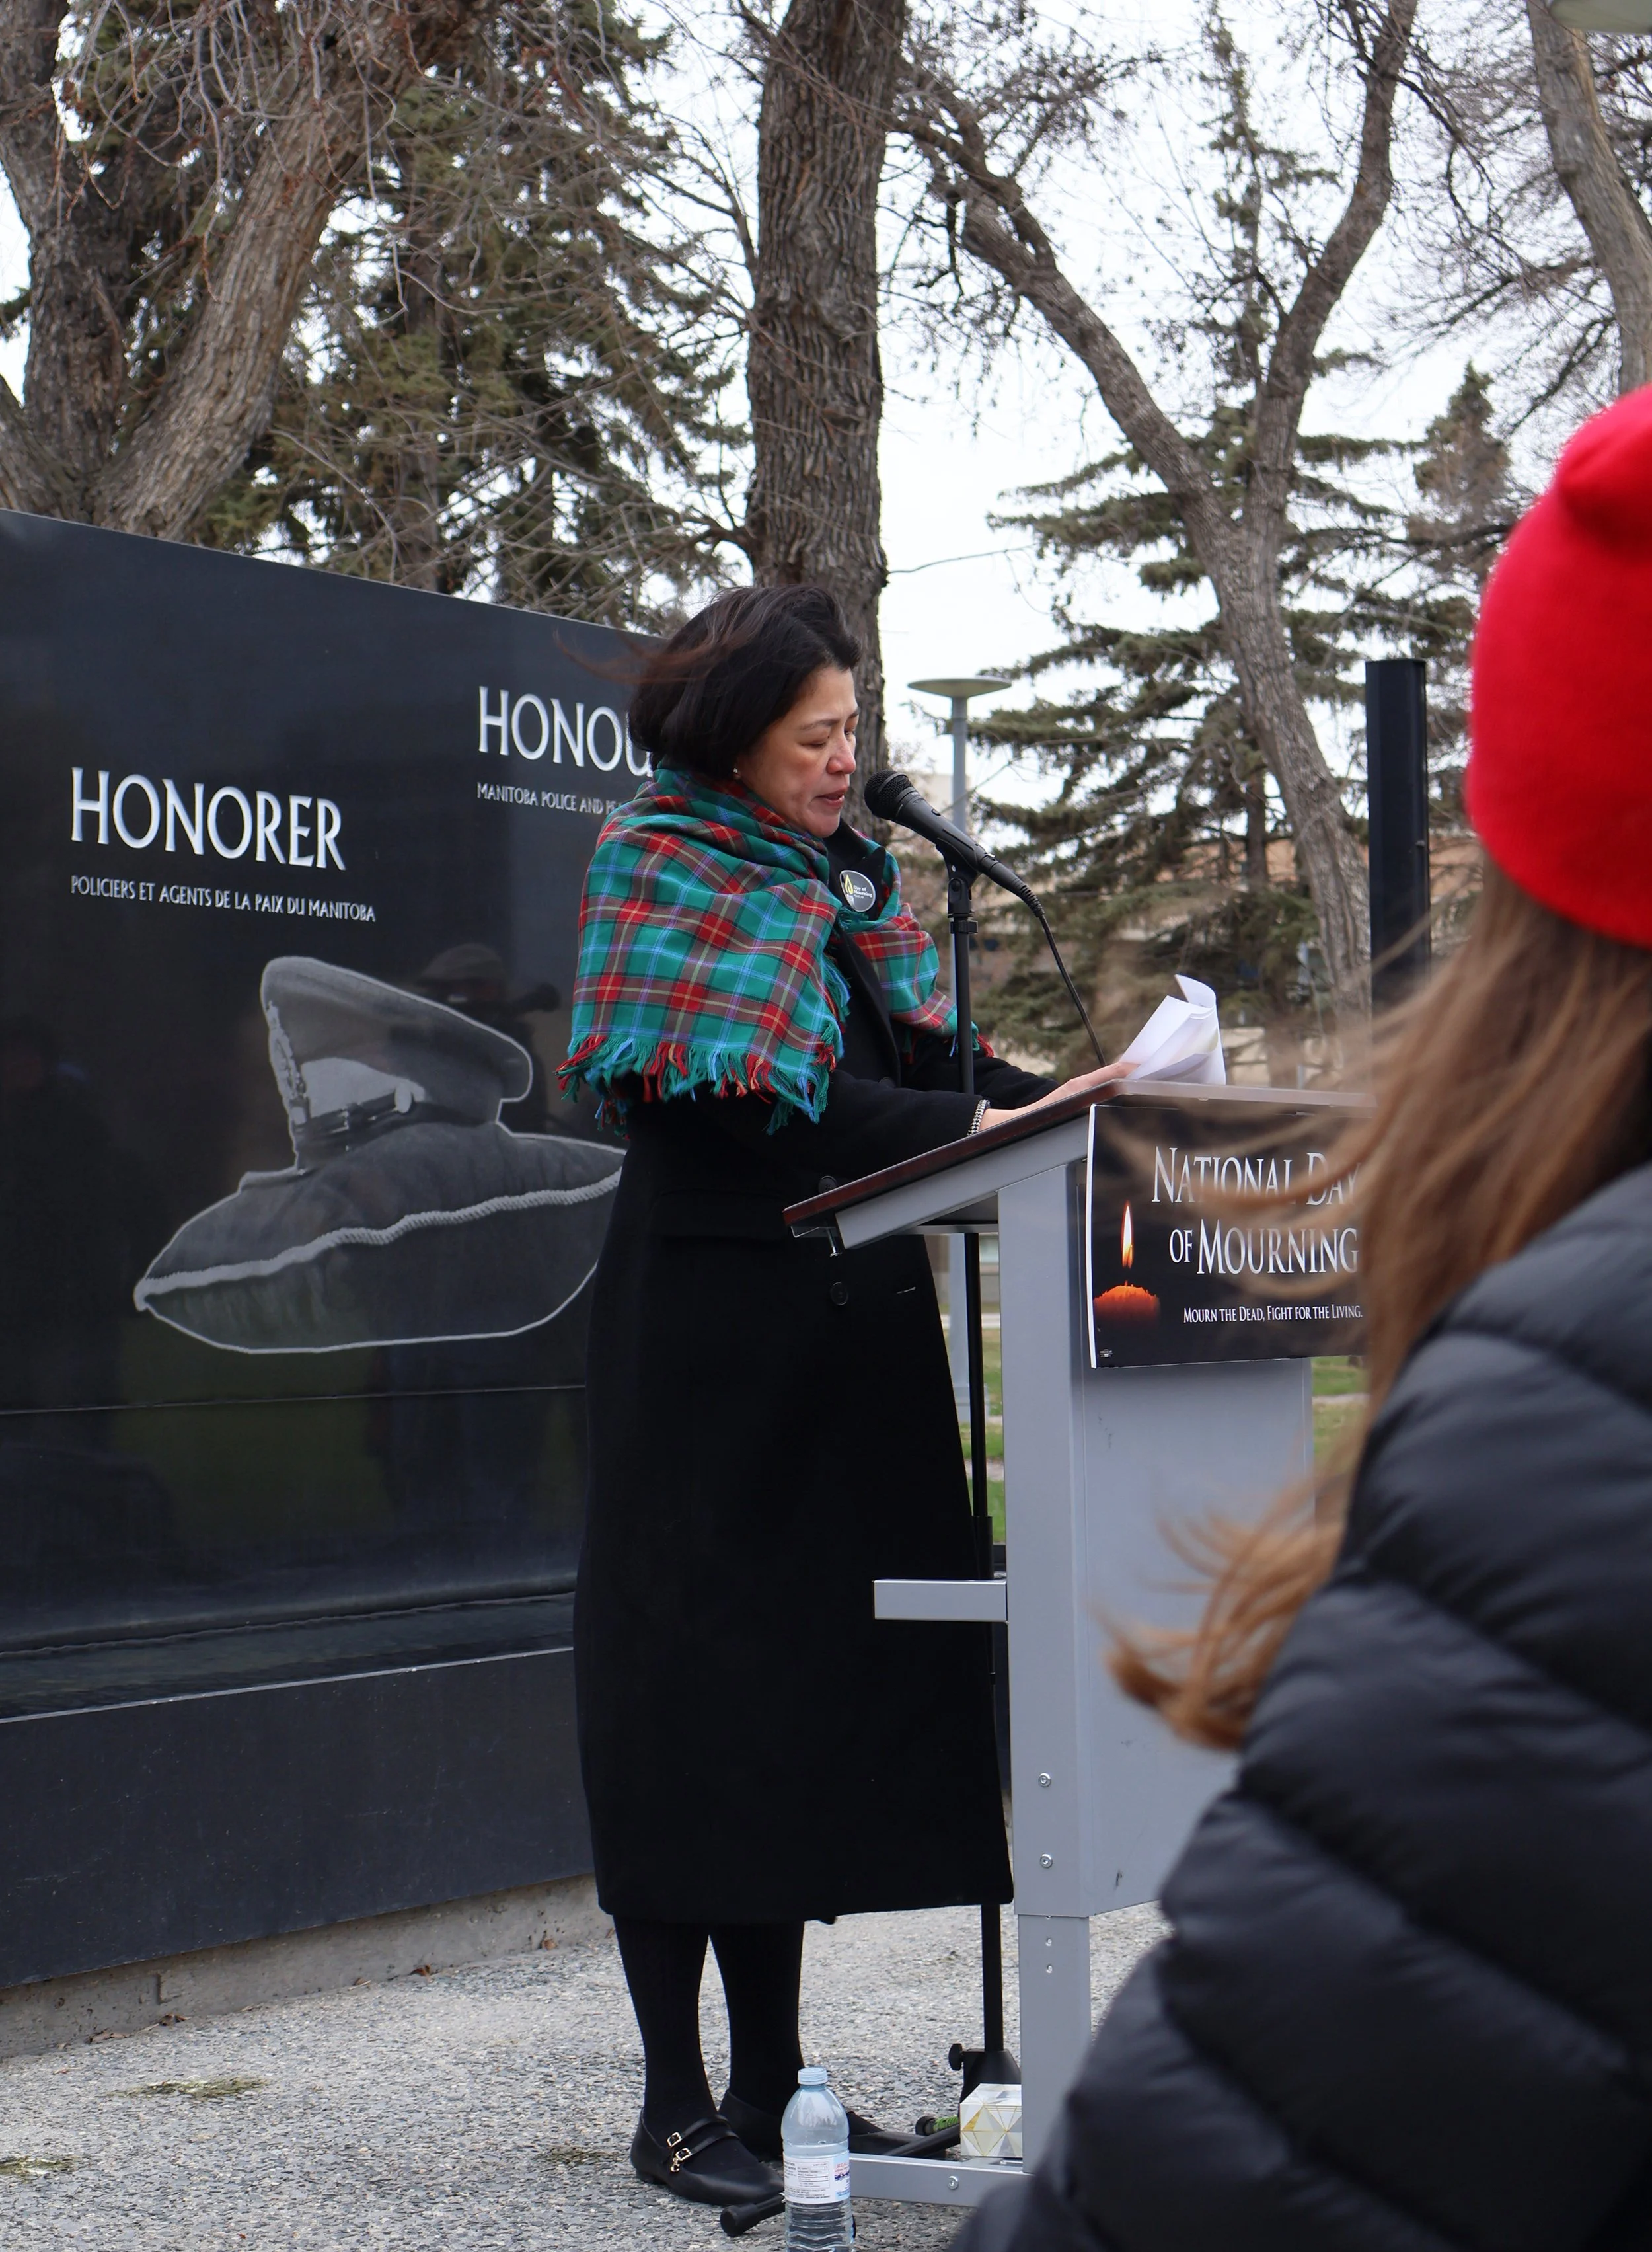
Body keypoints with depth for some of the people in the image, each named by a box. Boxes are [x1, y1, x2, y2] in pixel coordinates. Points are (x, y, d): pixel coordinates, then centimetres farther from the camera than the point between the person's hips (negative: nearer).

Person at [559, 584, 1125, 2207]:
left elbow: (924, 1056, 15)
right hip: (709, 1322, -8)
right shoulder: (665, 868, -7)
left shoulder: (843, 873, 16)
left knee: (817, 1668, 9)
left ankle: (772, 2079, 18)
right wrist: (968, 1132, -25)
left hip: (847, 1325, 8)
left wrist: (1059, 1101, -3)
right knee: (695, 1677, -3)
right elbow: (745, 1094, -19)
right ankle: (677, 2103, 4)